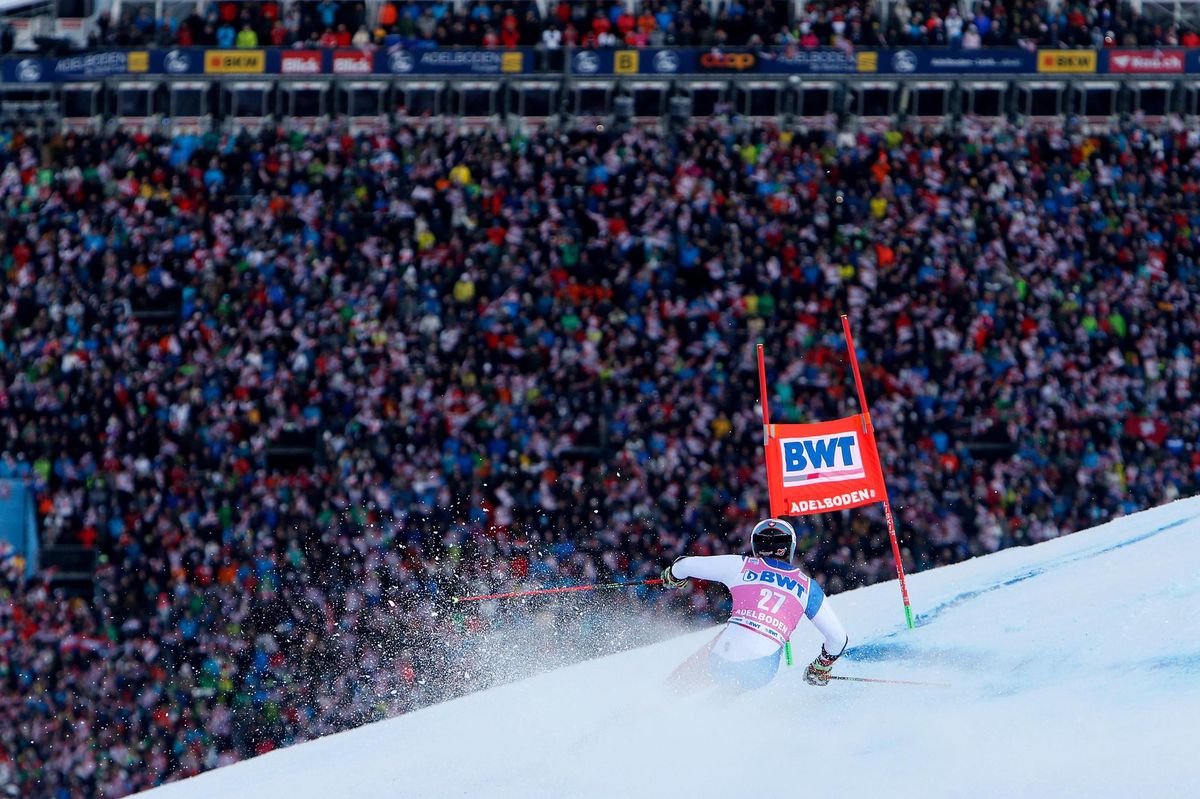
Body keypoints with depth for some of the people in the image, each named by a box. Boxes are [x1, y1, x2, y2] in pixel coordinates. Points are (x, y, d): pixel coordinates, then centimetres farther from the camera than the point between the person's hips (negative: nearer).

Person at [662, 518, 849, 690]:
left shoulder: (741, 566, 13)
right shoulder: (807, 587, 16)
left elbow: (686, 565, 21)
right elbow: (838, 638, 19)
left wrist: (673, 577, 45)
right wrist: (821, 668, 38)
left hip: (720, 661, 0)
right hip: (761, 669, 0)